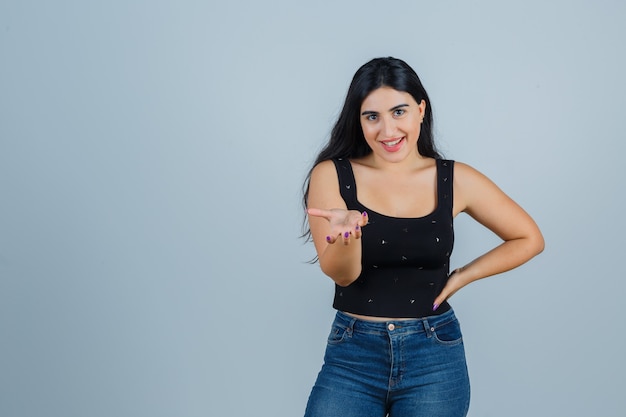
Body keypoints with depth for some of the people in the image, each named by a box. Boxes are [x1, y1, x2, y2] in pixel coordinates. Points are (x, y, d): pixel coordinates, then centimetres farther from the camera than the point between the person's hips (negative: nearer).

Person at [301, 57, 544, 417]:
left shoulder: (455, 180, -3)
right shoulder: (332, 175, -5)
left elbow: (529, 239, 8)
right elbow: (341, 274, -14)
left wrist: (461, 277, 0)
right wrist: (347, 232, -35)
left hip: (435, 356, 1)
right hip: (353, 353, 0)